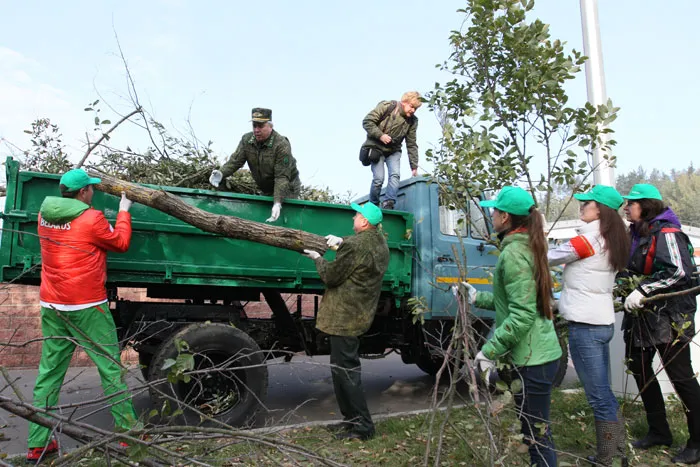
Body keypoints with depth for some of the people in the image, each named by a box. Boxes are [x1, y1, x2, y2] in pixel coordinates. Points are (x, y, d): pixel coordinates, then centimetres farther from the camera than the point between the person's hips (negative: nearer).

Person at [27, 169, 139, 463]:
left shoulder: (45, 214, 5)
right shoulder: (91, 219, -14)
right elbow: (121, 243, -1)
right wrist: (124, 211, 8)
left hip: (51, 306, 7)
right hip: (87, 307, -6)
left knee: (49, 373, 12)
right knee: (111, 369, 4)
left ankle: (38, 444, 17)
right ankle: (128, 430, 13)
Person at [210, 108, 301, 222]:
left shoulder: (282, 145, -26)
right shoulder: (247, 140, -7)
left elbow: (282, 177, -31)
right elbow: (235, 161, -10)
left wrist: (277, 203, -42)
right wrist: (221, 173, -32)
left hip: (288, 188, -6)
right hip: (266, 190, 6)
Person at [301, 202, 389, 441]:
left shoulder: (356, 245, -21)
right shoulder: (380, 243, 9)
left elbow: (331, 276, -14)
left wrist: (317, 258, 3)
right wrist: (342, 243, 15)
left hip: (345, 316, -10)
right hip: (361, 314, 10)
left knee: (344, 369, -2)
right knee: (350, 367, 20)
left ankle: (361, 426, 6)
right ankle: (353, 418, 31)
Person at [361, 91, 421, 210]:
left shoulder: (412, 121, -2)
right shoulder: (386, 106, -14)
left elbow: (411, 145, 2)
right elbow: (367, 121, -15)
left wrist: (414, 166, -2)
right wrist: (380, 135, -25)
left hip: (393, 151, 4)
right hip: (376, 148, -4)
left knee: (395, 175, -19)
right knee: (378, 179, -13)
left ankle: (388, 204, -22)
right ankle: (373, 206, 6)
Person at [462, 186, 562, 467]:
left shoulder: (513, 253, -19)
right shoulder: (525, 246, 11)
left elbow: (522, 315, -25)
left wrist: (489, 351, -21)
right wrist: (478, 298, 17)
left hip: (531, 359, -10)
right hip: (538, 354, 10)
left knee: (537, 435, 3)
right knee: (535, 430, 22)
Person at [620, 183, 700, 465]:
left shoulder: (666, 233, -15)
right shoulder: (635, 234, 10)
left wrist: (643, 291, -26)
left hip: (669, 317, -9)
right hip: (641, 315, 9)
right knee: (638, 368, 14)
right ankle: (659, 432, 29)